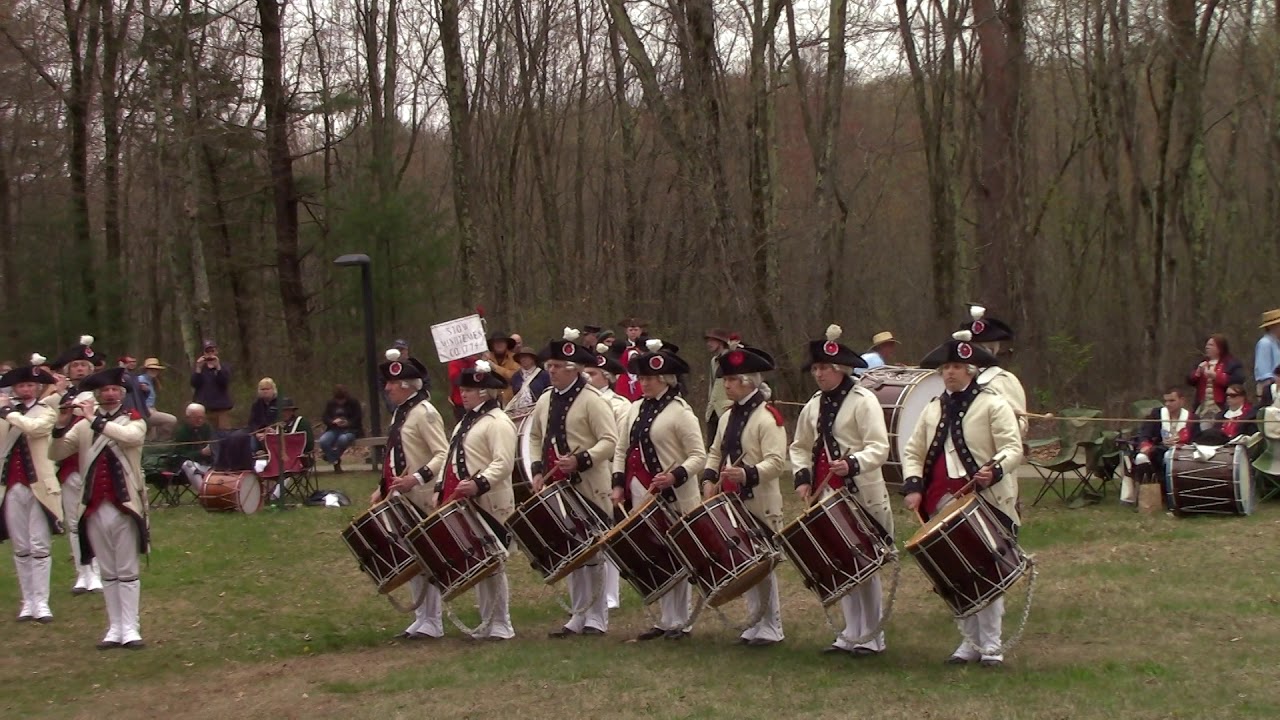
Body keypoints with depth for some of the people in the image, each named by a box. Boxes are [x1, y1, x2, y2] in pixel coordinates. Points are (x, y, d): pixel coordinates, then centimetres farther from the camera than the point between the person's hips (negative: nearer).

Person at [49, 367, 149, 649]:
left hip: (124, 506, -3)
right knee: (108, 573, 9)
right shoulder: (84, 424, 9)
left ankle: (130, 629, 1)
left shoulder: (134, 421, 1)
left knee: (127, 571, 1)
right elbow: (55, 454, 1)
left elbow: (129, 436, -22)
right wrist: (60, 425, -16)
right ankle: (115, 628, 13)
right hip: (94, 508, 3)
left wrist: (94, 419, -23)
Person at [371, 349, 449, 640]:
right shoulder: (399, 413, 16)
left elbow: (443, 454, -21)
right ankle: (422, 618, 20)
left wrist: (417, 479, -30)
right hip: (402, 498, 9)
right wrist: (383, 489, 16)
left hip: (422, 499, -9)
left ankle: (432, 623, 4)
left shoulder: (424, 413, -13)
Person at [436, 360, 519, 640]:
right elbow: (454, 460, 24)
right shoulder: (466, 422, 19)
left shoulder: (498, 422, -12)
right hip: (466, 504, 9)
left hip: (489, 504, -9)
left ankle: (500, 626, 3)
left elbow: (503, 463, -22)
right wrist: (443, 489, 13)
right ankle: (487, 623, 19)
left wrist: (479, 484, -34)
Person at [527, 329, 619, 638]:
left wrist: (580, 460, -27)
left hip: (588, 488, -7)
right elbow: (535, 437, 22)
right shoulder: (545, 401, 11)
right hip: (558, 487, 7)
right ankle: (578, 616, 19)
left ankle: (596, 618, 7)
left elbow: (610, 440, -16)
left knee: (592, 553, 0)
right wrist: (538, 470, 8)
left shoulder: (591, 400, -11)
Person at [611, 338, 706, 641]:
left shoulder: (679, 411, -9)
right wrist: (619, 484, 5)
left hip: (672, 497, -7)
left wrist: (675, 476, -27)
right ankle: (665, 620, 19)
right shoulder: (636, 409, 12)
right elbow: (622, 449, 17)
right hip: (641, 498, 7)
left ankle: (679, 623, 10)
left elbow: (698, 456, -12)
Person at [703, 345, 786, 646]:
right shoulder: (728, 416, 14)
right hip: (733, 503, 8)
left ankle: (771, 628, 7)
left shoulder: (768, 417, -13)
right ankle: (756, 622, 21)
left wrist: (747, 474, -34)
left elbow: (776, 462, -19)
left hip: (760, 504, -8)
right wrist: (709, 478, 2)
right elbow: (716, 452, 20)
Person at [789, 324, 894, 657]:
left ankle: (872, 638, 7)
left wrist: (852, 464, -33)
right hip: (827, 495, 7)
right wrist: (802, 477, 1)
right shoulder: (814, 405, 12)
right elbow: (800, 447, 18)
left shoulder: (863, 401, -9)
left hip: (861, 495, -7)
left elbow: (879, 448, -16)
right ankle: (851, 633, 18)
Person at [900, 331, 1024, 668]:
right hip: (943, 506, 6)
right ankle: (970, 642, 17)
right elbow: (913, 451, 16)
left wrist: (994, 471, -30)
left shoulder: (993, 404, -3)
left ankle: (991, 646, 2)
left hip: (984, 501, -6)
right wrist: (913, 485, -1)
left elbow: (1013, 448, -11)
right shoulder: (933, 409, 15)